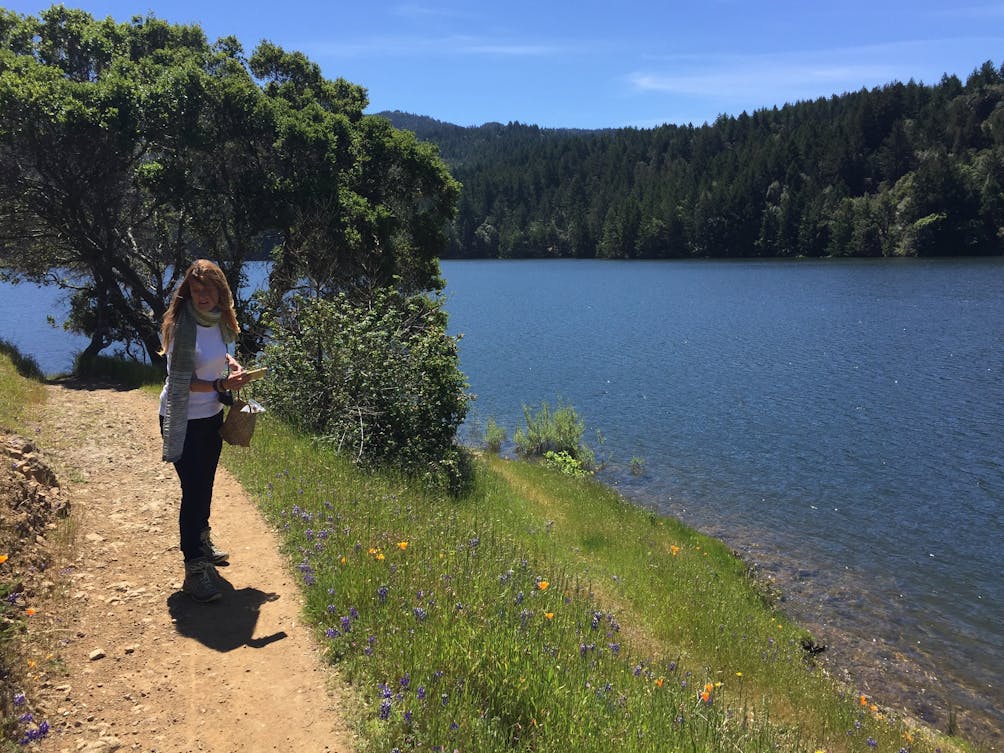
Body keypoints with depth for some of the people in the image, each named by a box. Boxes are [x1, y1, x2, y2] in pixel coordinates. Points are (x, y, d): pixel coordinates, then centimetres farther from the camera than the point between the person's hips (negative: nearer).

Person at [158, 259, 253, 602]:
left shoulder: (217, 318, 0)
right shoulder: (184, 325, -23)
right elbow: (180, 382, -21)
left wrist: (227, 360, -1)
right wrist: (221, 385, -32)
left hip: (211, 415, 8)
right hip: (183, 420, -8)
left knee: (205, 484, 21)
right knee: (193, 491, -5)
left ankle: (202, 543, 41)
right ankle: (195, 570, 4)